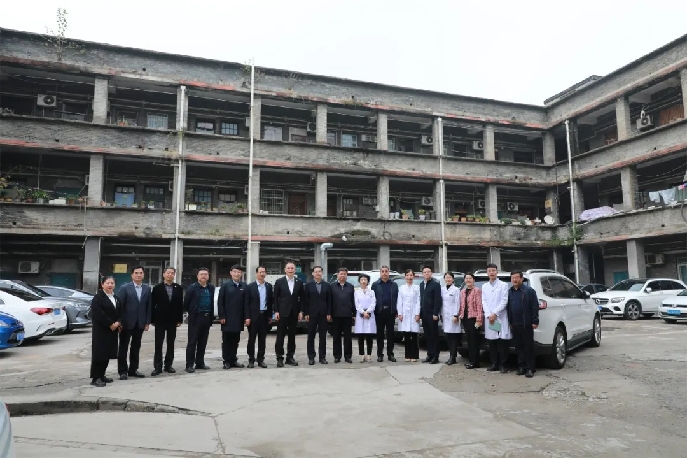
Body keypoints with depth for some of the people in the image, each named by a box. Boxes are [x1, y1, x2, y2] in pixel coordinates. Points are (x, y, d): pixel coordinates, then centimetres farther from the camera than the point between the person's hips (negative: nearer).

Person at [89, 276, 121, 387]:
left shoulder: (116, 298, 15)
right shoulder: (98, 297, -9)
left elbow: (120, 312, 16)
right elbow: (98, 314, -19)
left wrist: (118, 323, -3)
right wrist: (111, 324, -18)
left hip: (112, 330, 7)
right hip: (101, 330, -7)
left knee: (108, 353, 9)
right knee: (99, 353, -6)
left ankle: (101, 375, 18)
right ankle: (95, 378, -2)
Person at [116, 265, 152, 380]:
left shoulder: (147, 289, 5)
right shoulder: (125, 288, -5)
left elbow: (149, 306, 5)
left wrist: (147, 322, 1)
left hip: (140, 323, 4)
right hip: (127, 322, -3)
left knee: (136, 347, 11)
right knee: (123, 347, 5)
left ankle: (133, 369, 21)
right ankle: (122, 371, 12)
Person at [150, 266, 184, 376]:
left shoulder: (179, 288, 3)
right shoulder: (157, 288, -2)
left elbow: (181, 305, 3)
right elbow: (153, 304, -2)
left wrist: (180, 320, -1)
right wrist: (152, 320, -5)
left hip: (172, 320, 2)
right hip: (160, 320, -2)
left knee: (171, 344, 8)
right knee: (158, 344, 0)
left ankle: (168, 365, 17)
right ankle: (157, 366, 5)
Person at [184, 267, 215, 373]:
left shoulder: (211, 288, 8)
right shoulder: (192, 288, -5)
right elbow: (186, 303, -3)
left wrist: (211, 316, 8)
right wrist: (192, 313, 1)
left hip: (207, 317, 5)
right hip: (195, 318, -5)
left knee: (203, 342, 11)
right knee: (192, 342, -1)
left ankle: (200, 363, 19)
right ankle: (190, 365, 4)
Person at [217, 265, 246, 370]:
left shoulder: (244, 286, 6)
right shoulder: (225, 285, -1)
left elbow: (246, 302, 4)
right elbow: (220, 302, -4)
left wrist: (246, 317, -1)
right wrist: (221, 316, -10)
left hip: (238, 319, 3)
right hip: (227, 318, -2)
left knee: (235, 341, 9)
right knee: (226, 341, 4)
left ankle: (233, 360, 18)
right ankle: (226, 361, 11)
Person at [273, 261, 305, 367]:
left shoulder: (299, 282, 6)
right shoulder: (279, 282, 0)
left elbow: (301, 298, 7)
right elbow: (275, 298, 0)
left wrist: (300, 312, 0)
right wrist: (276, 311, -7)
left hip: (294, 313, 2)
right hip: (282, 313, -2)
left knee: (292, 336, 8)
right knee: (280, 336, 0)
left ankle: (290, 357, 16)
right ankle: (280, 358, 7)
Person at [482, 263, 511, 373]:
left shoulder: (504, 285, 1)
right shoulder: (484, 286, 14)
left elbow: (504, 301, -7)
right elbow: (484, 302, 8)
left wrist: (495, 314, -13)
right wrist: (488, 315, -6)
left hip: (501, 318, -4)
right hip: (489, 318, 4)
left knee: (502, 342, -3)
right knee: (492, 342, 7)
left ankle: (503, 365, 4)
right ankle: (494, 364, 15)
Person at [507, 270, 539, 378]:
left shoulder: (529, 291, -4)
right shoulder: (509, 292, 12)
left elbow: (535, 307, -7)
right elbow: (507, 308, 14)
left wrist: (535, 321, -12)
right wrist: (510, 322, 10)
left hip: (526, 324, -5)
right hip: (515, 324, 5)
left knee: (529, 346, 1)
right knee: (518, 346, 10)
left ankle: (530, 368, 7)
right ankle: (522, 366, 18)